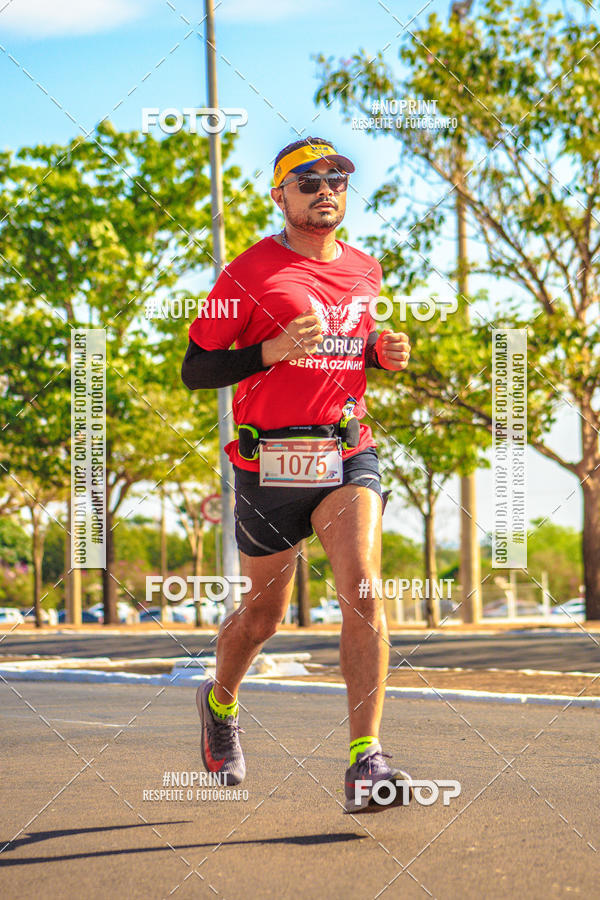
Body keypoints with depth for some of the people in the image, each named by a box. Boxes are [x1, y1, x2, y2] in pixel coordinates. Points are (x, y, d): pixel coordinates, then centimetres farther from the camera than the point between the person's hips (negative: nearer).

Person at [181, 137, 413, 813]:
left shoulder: (364, 271, 13)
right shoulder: (251, 271, -4)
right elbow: (194, 369, -5)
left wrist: (384, 355, 7)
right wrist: (273, 351, -19)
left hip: (348, 453, 3)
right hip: (270, 460, -3)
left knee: (363, 587, -18)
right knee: (264, 613, 11)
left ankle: (367, 763, -20)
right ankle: (220, 703, 43)